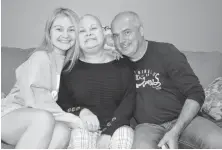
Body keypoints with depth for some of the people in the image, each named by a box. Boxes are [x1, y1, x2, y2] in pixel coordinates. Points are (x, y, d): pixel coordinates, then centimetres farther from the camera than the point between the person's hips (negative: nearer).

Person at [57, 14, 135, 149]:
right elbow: (61, 102, 4)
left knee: (125, 135, -31)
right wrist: (81, 112, -17)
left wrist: (109, 131, -15)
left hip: (115, 127, 0)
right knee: (78, 137, -31)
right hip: (82, 127, 0)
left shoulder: (122, 64, 6)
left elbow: (129, 100, -3)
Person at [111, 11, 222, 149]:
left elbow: (196, 94, -8)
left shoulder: (166, 52, -7)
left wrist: (175, 132, -17)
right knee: (141, 146, -34)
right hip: (147, 125, 1)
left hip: (183, 120, 0)